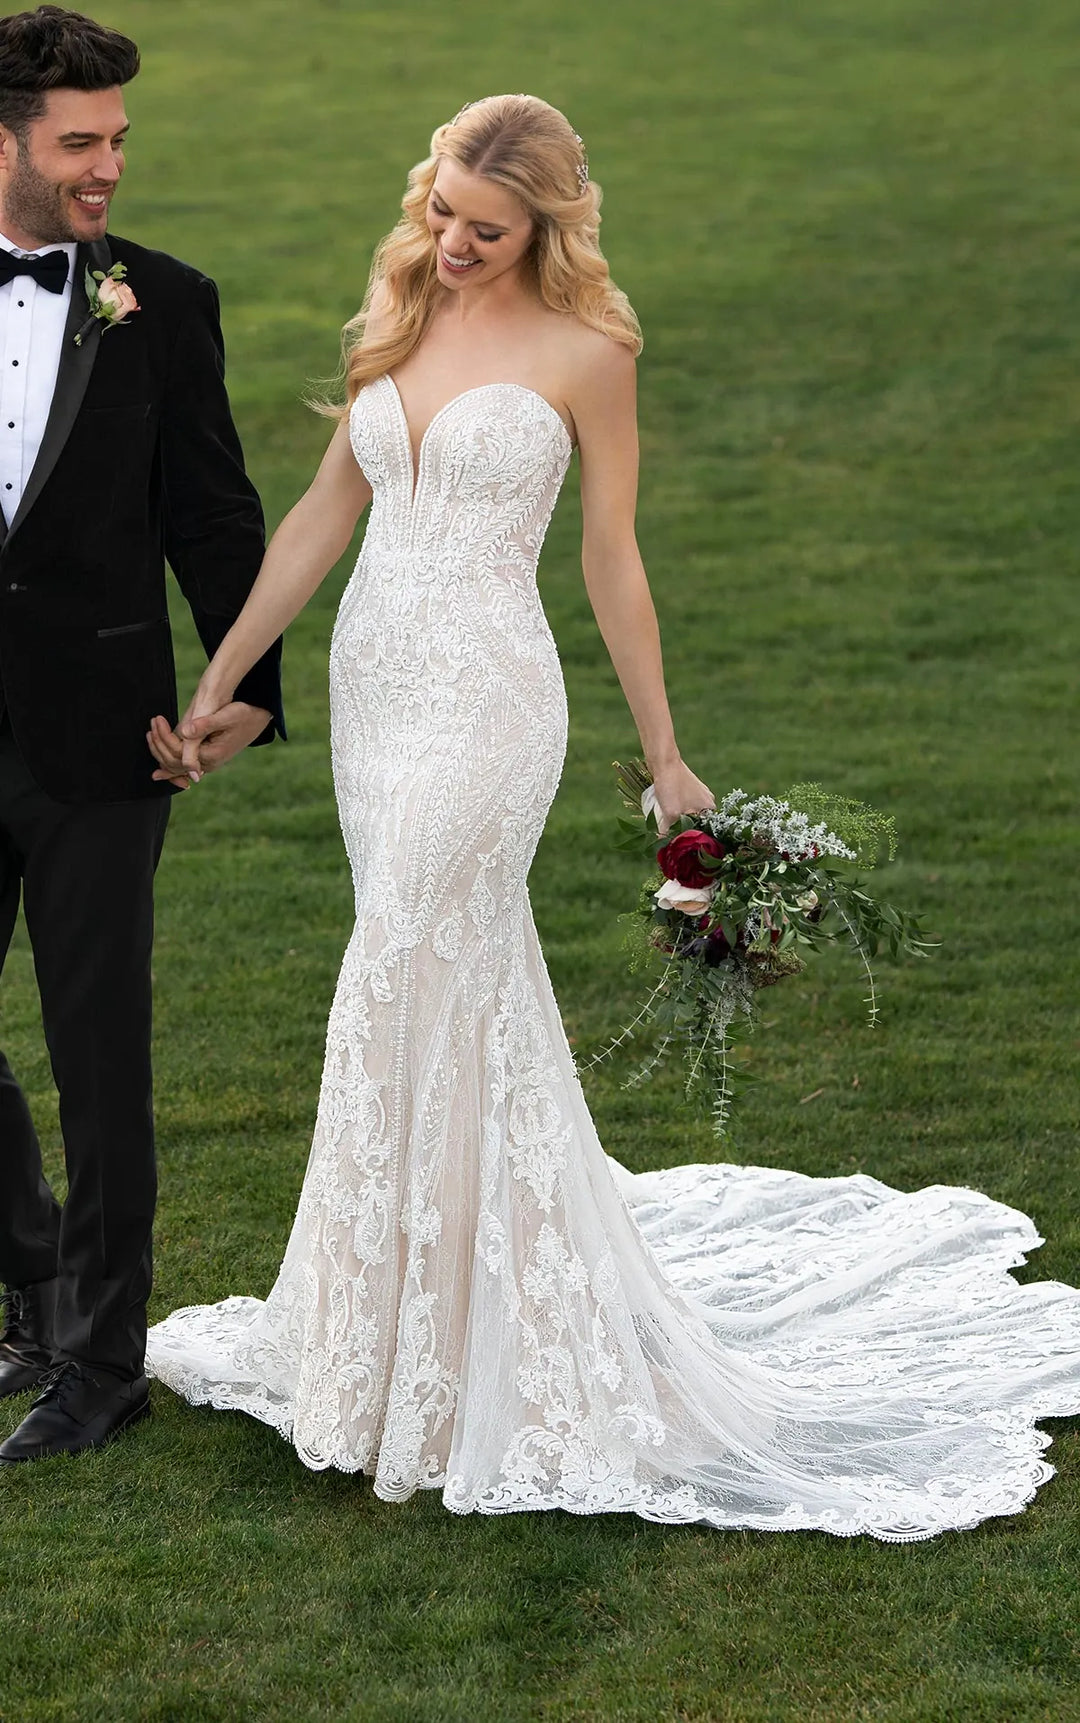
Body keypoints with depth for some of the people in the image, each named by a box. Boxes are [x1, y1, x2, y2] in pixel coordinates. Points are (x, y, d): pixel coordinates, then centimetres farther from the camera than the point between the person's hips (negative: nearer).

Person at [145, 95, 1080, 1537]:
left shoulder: (582, 353, -7)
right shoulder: (399, 321, 10)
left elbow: (613, 564, -1)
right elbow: (322, 517, 12)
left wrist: (664, 758, 3)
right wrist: (216, 684, 10)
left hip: (486, 701, -6)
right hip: (375, 686, 6)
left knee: (409, 1003, -6)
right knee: (469, 996, 15)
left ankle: (409, 1361, 6)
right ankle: (486, 1287, 30)